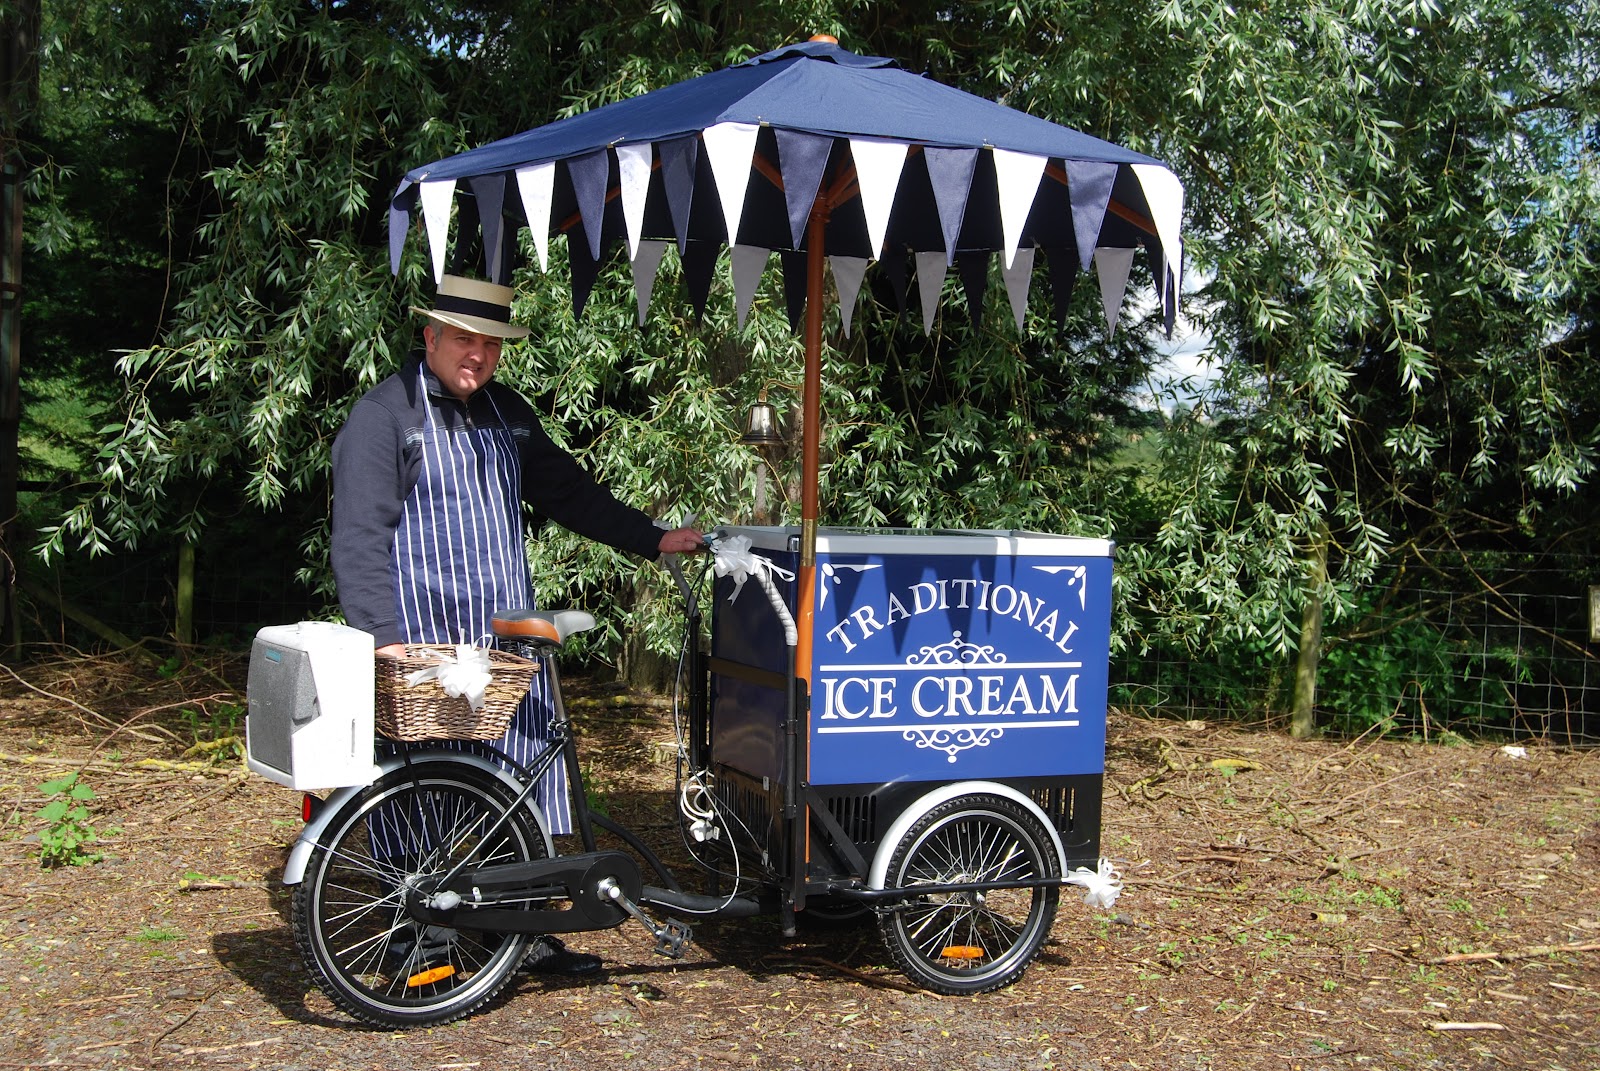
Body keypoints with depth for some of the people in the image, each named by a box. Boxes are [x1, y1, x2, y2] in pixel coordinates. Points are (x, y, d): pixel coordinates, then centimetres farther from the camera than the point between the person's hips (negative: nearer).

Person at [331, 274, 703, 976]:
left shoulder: (507, 414, 17)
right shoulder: (384, 415, -5)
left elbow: (567, 492, 23)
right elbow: (361, 536, -12)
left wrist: (652, 540, 17)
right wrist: (383, 635, -21)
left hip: (509, 637, 6)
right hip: (427, 645, -6)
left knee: (527, 777, 6)